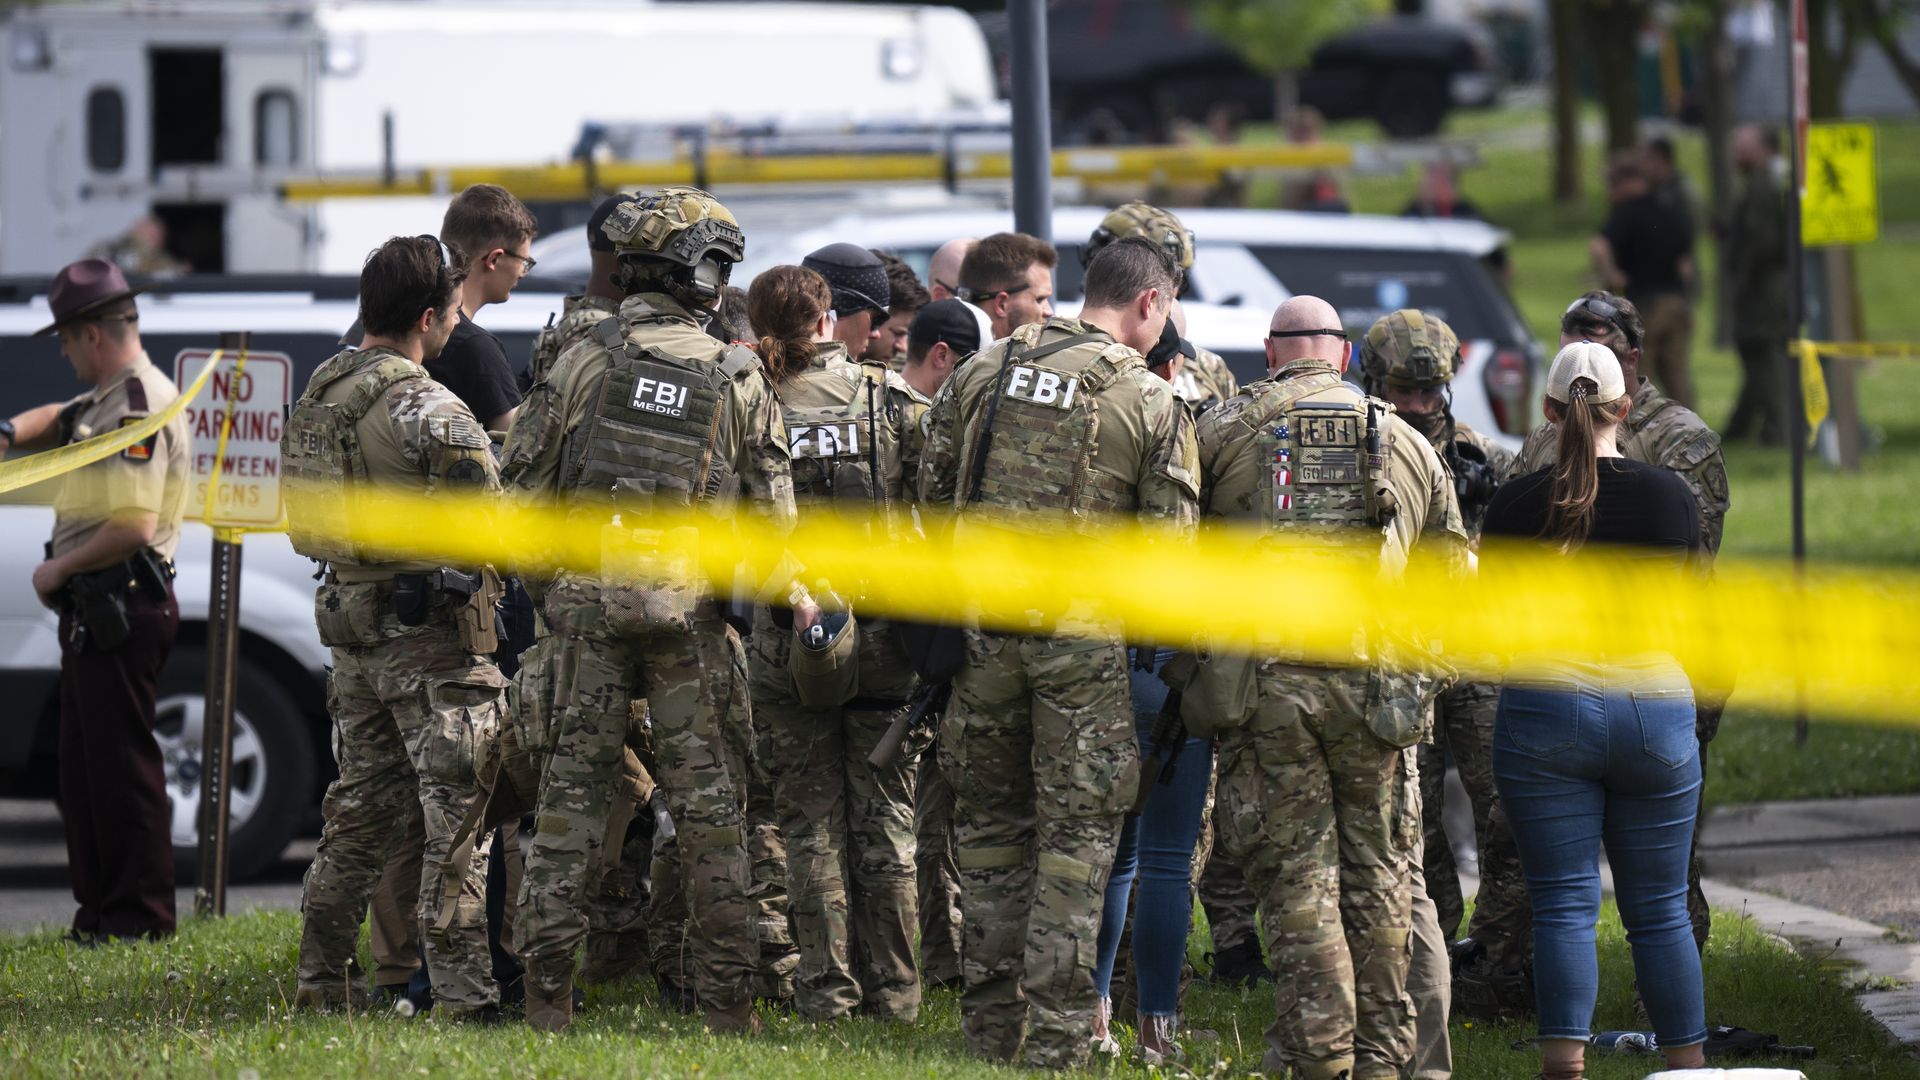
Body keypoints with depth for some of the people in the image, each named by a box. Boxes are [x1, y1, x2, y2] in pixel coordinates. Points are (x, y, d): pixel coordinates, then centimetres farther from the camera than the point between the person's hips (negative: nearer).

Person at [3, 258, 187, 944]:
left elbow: (133, 526, -27)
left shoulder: (139, 408, -18)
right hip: (96, 612, 11)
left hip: (122, 612, -11)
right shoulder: (107, 403, 15)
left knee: (121, 762, -7)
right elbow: (59, 421, 38)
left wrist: (59, 568, -14)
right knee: (84, 766, 15)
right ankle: (99, 909, 20)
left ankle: (141, 915, -4)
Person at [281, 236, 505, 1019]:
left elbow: (305, 518, 15)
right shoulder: (428, 411, -17)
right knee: (457, 813, -5)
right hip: (433, 633, -8)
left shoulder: (316, 397, 9)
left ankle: (319, 980, 19)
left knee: (360, 808, 16)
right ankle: (463, 996, -7)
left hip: (352, 629, 8)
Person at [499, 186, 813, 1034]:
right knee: (709, 803, 5)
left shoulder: (587, 361, 0)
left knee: (573, 786, 5)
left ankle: (547, 988, 2)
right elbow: (768, 511, 4)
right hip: (687, 605, 0)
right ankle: (726, 998, 5)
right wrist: (788, 593, 21)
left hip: (588, 593, 0)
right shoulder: (737, 378, 1)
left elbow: (526, 482, 0)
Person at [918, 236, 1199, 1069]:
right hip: (1083, 634, -3)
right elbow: (1168, 541, -4)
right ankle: (1055, 1034, -1)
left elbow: (932, 493, 10)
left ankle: (990, 1022, 15)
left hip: (983, 623, 3)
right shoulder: (1152, 403, -5)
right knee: (1077, 831, 3)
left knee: (990, 818, 13)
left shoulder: (982, 373, 6)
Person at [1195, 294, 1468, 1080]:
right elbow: (1452, 567, 18)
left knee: (1297, 875, 2)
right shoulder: (1407, 443, 12)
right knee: (1379, 877, 9)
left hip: (1266, 681, -1)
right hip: (1374, 683, 1)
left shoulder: (1222, 431, 5)